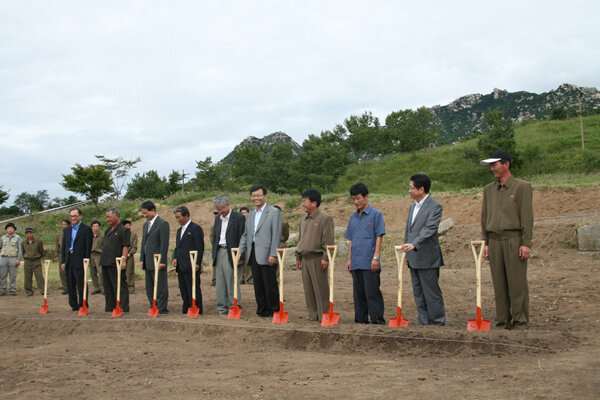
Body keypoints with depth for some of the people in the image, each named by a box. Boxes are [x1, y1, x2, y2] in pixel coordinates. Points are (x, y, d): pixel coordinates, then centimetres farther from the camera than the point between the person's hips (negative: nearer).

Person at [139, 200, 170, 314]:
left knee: (160, 287, -5)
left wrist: (162, 261, -17)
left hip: (158, 262, -8)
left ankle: (162, 309, 0)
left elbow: (164, 244, -14)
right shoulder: (146, 224, 17)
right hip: (148, 262, 9)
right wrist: (142, 259, 13)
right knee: (149, 288, 11)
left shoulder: (162, 224, -9)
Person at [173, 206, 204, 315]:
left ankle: (197, 311, 0)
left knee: (194, 290, -5)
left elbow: (200, 247, -11)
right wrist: (175, 258, 7)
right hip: (181, 267, 8)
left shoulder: (196, 228, -7)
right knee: (184, 291, 10)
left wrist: (197, 263, -17)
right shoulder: (179, 230, 20)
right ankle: (186, 311, 16)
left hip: (191, 266, -8)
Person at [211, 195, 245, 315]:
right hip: (219, 253, 7)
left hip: (231, 255, -6)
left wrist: (239, 257, -14)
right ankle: (222, 309, 12)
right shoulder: (217, 218, 15)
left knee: (232, 283, -6)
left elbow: (242, 239, -9)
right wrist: (214, 256, 13)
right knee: (220, 284, 7)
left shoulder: (239, 217, -7)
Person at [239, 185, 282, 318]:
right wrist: (240, 253, 9)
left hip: (266, 255, -6)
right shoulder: (250, 215, 19)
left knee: (270, 285, -3)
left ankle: (273, 311, 5)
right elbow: (245, 235, 19)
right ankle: (262, 310, 16)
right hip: (253, 255, 6)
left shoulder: (274, 212, -2)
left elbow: (276, 235, -9)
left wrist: (273, 255, -16)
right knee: (258, 285, 9)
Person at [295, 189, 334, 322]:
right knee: (308, 288, 8)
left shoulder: (325, 219, -6)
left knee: (320, 288, -4)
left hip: (317, 258, -7)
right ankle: (313, 315, 15)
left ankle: (324, 315, 3)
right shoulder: (303, 220, 16)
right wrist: (298, 257, 19)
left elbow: (328, 241, -10)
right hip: (305, 258, 7)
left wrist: (325, 258, -15)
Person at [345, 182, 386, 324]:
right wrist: (349, 259, 14)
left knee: (372, 293, -6)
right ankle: (361, 320, 18)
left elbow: (379, 237, -6)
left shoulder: (375, 214, -2)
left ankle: (377, 320, -1)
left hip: (369, 263, -6)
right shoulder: (353, 217, 15)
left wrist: (376, 257, -13)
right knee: (358, 293, 11)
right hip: (356, 263, 6)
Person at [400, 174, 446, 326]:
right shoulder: (413, 206, 17)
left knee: (432, 293, -3)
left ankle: (438, 323, 5)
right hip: (414, 259, 9)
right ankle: (424, 323, 18)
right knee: (418, 294, 11)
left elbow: (429, 229, -22)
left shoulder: (435, 206, -11)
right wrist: (407, 254, 17)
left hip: (427, 258, -9)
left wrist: (414, 244, -34)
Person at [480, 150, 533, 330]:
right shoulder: (488, 189, 15)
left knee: (517, 283, -5)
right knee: (499, 284, 5)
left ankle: (520, 321, 2)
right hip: (495, 241, 5)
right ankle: (503, 321, 10)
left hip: (514, 240, -4)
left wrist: (526, 244, -11)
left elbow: (527, 216, -5)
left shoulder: (522, 187, 1)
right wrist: (486, 243, 11)